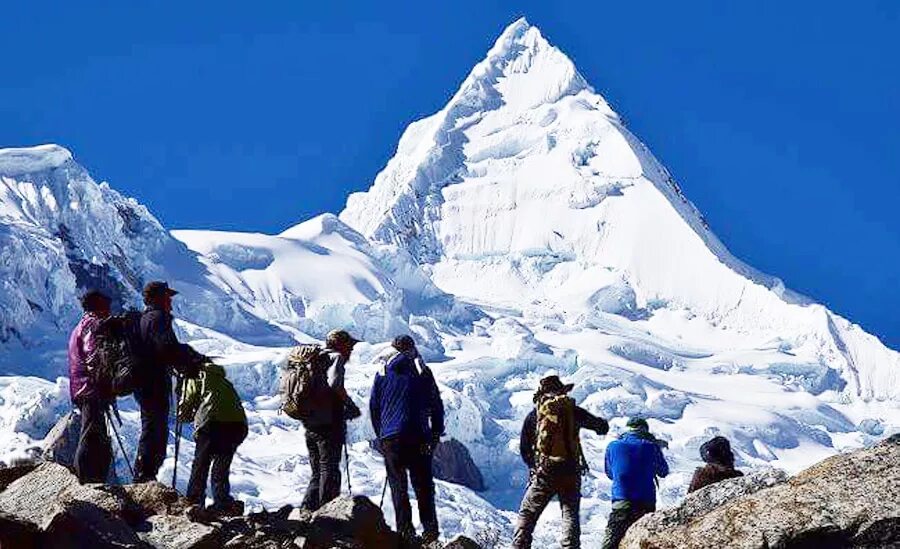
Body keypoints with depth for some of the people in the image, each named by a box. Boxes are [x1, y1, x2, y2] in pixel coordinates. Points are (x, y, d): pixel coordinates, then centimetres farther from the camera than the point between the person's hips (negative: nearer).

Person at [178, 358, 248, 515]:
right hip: (239, 423, 5)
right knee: (221, 468, 19)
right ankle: (222, 503, 12)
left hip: (213, 424, -5)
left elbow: (183, 413, 13)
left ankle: (194, 501, 5)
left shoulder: (195, 378, 16)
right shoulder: (222, 380, 32)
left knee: (200, 466, 9)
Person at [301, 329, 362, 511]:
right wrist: (350, 404, -11)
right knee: (330, 470, -6)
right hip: (329, 423, -8)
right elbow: (334, 383, -24)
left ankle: (306, 510, 7)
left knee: (317, 473, 14)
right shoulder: (336, 357, -4)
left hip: (310, 426, 8)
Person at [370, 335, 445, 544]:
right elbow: (436, 405, 6)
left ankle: (405, 531, -2)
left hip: (390, 437, 1)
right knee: (423, 485, 6)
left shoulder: (382, 373, 9)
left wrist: (380, 435, 21)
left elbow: (373, 407, 12)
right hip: (418, 437, -1)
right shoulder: (422, 371, 6)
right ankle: (430, 530, -1)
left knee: (398, 486, 6)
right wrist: (436, 434, 14)